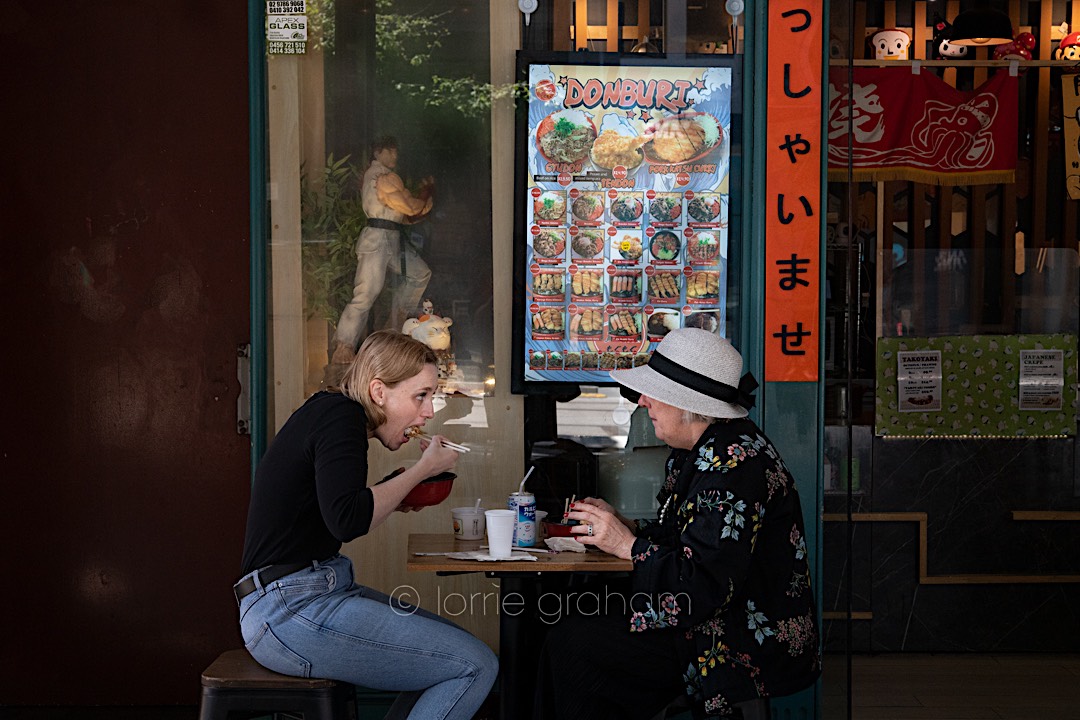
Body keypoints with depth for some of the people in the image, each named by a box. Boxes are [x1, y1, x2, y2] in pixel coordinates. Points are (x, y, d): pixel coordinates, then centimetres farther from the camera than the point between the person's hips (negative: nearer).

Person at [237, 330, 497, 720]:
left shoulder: (327, 411, 16)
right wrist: (423, 469, -14)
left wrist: (397, 497, 10)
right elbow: (347, 520, -25)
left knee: (454, 648, 15)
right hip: (292, 610, -10)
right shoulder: (340, 414, -12)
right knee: (476, 666, -13)